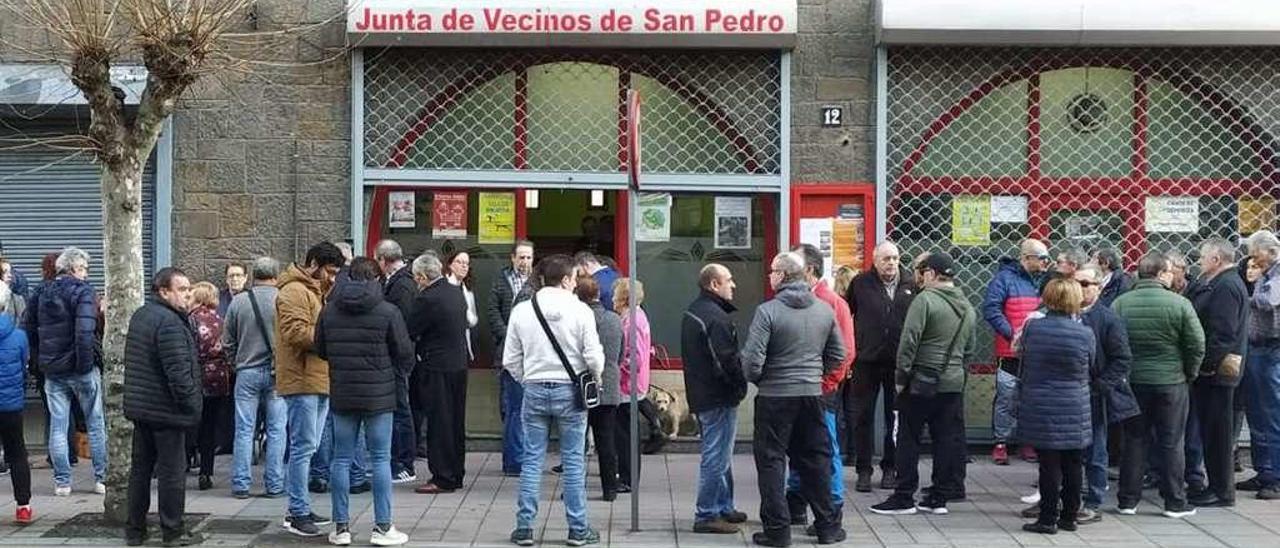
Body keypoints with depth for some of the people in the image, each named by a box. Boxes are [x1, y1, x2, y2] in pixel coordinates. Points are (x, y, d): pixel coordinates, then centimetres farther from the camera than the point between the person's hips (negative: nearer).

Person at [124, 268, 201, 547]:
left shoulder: (140, 316, 13)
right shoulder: (169, 322, -19)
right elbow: (178, 371, -23)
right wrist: (192, 405, -15)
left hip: (139, 406, 9)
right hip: (166, 409, -9)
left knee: (140, 468, 14)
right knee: (172, 471, -1)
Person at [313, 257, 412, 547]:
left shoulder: (329, 310, 1)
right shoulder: (388, 311, -10)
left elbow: (320, 349, 10)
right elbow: (405, 354, -5)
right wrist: (397, 371, 15)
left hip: (341, 395, 3)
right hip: (378, 395, -3)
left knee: (341, 459, 9)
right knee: (380, 459, 4)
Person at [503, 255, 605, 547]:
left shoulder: (521, 311, -1)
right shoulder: (580, 310, -10)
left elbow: (510, 359, 2)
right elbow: (594, 356, -11)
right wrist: (595, 376, 10)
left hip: (534, 391, 2)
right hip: (569, 390, -2)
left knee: (532, 461, 8)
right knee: (574, 462, 6)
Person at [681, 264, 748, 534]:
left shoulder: (692, 312, 13)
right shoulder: (716, 317, -20)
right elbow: (726, 360, -24)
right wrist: (741, 387, -9)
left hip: (700, 396, 11)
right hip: (719, 398, -10)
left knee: (719, 455, 20)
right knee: (716, 458, -4)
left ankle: (724, 507, 29)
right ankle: (707, 515, 1)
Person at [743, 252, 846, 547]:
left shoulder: (767, 311, -14)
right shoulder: (824, 310, 3)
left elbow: (752, 360, -16)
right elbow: (838, 354, 9)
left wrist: (756, 379, 3)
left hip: (775, 395, -5)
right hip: (813, 394, 5)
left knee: (771, 461, 6)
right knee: (816, 459, 15)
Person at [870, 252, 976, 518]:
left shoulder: (925, 299, -12)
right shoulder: (967, 306, 11)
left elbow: (909, 341, -15)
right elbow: (970, 348, 16)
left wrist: (901, 376, -9)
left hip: (921, 382, -6)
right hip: (954, 384, 6)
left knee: (909, 440, 2)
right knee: (947, 440, 9)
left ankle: (904, 497, 5)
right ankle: (939, 498, 13)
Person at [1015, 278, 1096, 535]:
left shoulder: (1031, 327, -7)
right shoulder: (1085, 334, -9)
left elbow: (1021, 354, 7)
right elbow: (1090, 367, 5)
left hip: (1040, 408, 0)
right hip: (1075, 412, 0)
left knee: (1049, 464, 4)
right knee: (1073, 465, 12)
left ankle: (1048, 518, 6)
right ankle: (1069, 516, 20)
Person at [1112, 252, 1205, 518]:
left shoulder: (1120, 303, -3)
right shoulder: (1179, 304, -11)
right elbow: (1197, 345, -9)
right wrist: (1190, 373, 7)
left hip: (1132, 381, 3)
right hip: (1170, 382, -3)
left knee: (1134, 441, 11)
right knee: (1171, 443, 7)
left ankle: (1128, 500, 14)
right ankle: (1175, 502, 12)